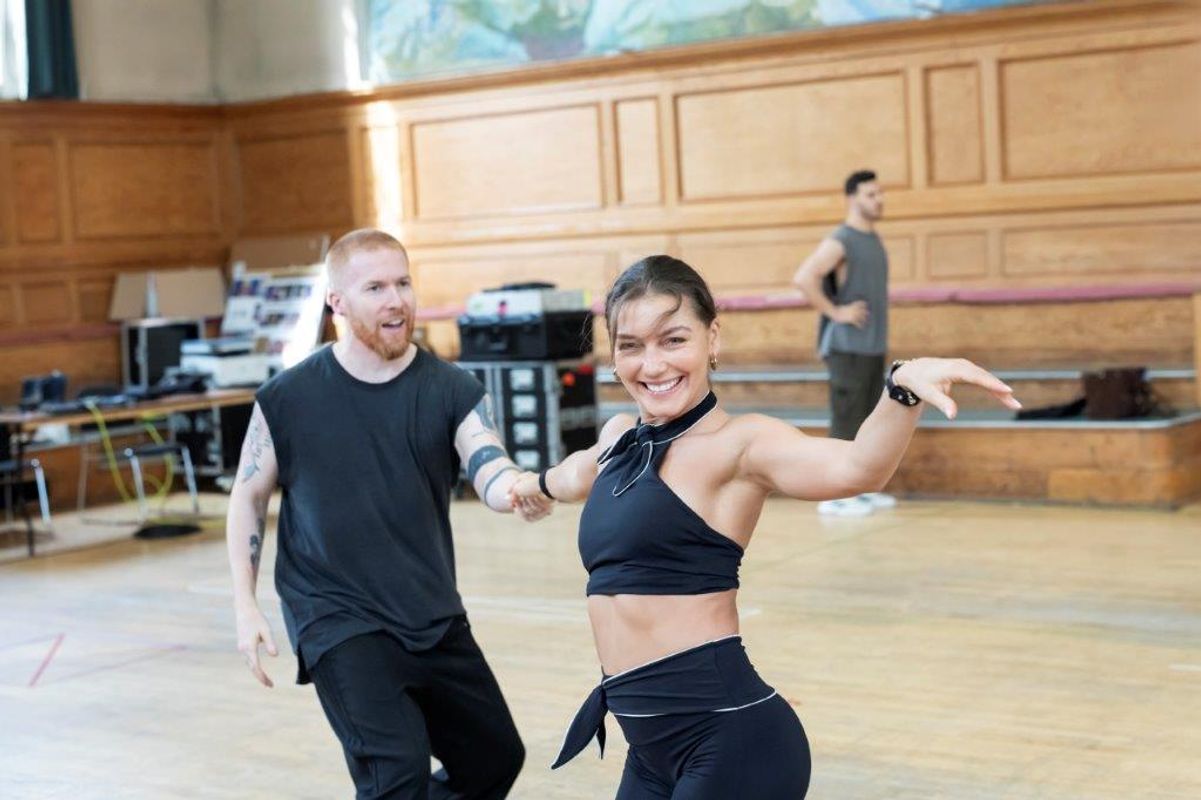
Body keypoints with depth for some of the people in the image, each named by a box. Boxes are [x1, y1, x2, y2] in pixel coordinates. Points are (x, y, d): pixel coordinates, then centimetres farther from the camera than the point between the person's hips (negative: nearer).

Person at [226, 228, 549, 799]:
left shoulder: (451, 390, -4)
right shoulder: (288, 399, -8)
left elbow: (491, 473, -18)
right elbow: (248, 498, 4)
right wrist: (246, 607, -3)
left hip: (435, 619, 4)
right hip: (338, 621, -4)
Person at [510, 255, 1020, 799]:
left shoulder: (736, 442, -11)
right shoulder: (621, 438, 11)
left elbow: (856, 468, -31)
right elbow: (584, 473, 37)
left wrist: (904, 386, -49)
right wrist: (538, 484, 57)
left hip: (729, 737, -8)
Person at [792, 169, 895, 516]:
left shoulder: (874, 240, 14)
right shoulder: (839, 242, -13)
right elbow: (803, 278, -25)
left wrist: (879, 325, 16)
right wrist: (835, 312, -20)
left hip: (873, 346, 8)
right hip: (847, 347, -8)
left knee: (868, 420, 11)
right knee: (846, 421, -6)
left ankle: (860, 489, 19)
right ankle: (834, 495, -2)